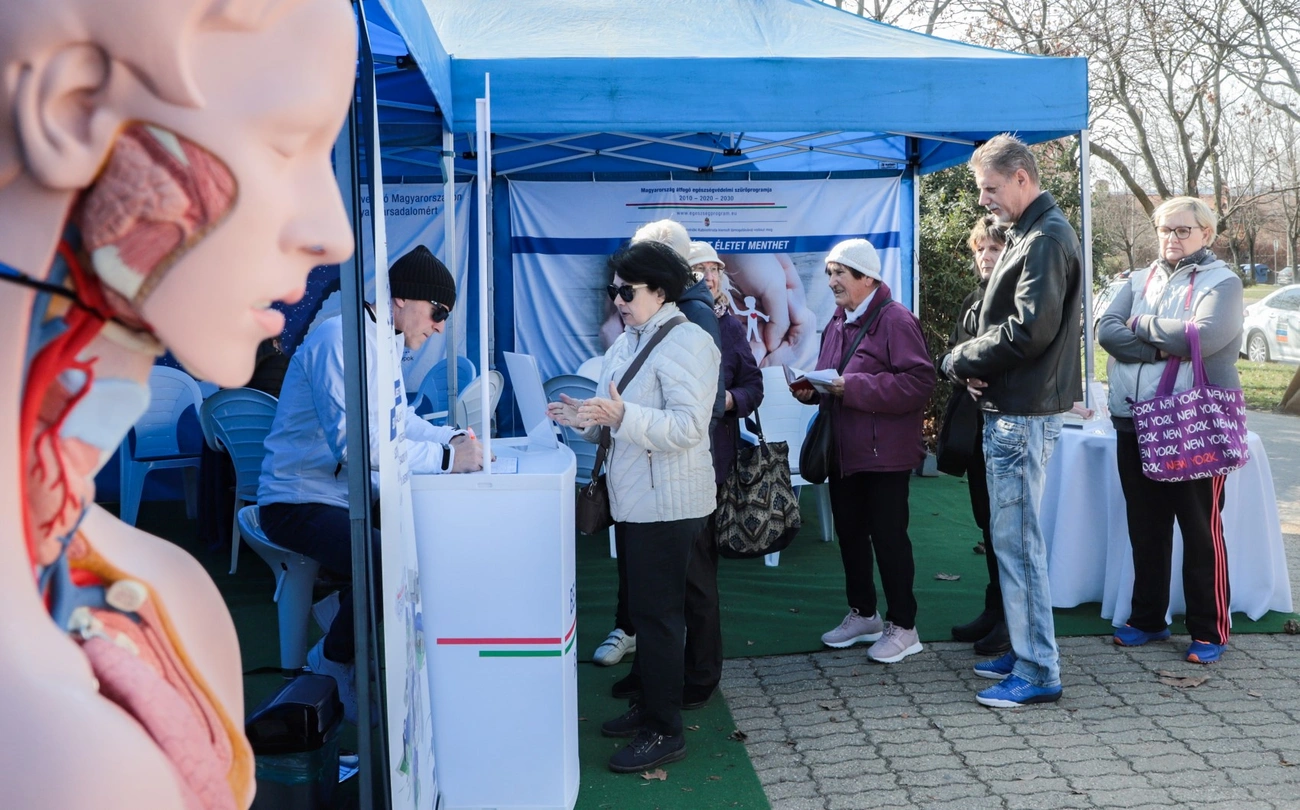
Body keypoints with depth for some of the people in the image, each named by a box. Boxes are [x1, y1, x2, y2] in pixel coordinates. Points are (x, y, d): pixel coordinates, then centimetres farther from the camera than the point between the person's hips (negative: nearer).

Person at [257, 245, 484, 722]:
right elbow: (353, 438, -31)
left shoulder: (382, 343, 11)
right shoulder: (340, 339, -21)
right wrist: (444, 458, -30)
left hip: (349, 495, 10)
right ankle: (337, 657, -2)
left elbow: (398, 417, 19)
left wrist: (450, 438, 1)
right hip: (301, 501, -10)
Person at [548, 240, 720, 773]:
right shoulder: (626, 343, 14)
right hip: (633, 500, 9)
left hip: (668, 504, -9)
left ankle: (664, 732, 8)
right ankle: (647, 705, 32)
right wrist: (584, 419, 2)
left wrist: (620, 415, -32)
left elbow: (687, 426, -24)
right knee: (642, 608, 18)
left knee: (658, 613, -2)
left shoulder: (688, 343, -14)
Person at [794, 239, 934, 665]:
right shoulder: (838, 322, 14)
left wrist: (853, 387, -25)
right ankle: (862, 614, 31)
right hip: (844, 451, 8)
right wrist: (811, 389, 1)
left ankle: (903, 627, 12)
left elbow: (919, 381, -23)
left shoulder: (895, 319, -13)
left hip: (885, 453, -8)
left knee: (888, 537, -1)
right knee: (850, 534, 16)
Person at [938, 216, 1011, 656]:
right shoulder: (973, 300, 17)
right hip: (976, 424, 8)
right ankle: (995, 610, 23)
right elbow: (952, 355, 14)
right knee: (987, 520, 13)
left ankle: (1011, 618, 6)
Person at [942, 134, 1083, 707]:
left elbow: (1029, 329, -22)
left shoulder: (1047, 237, -13)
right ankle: (1024, 649, 25)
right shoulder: (1026, 235, 18)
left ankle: (1038, 672, 1)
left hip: (1024, 413, -10)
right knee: (1011, 536, 15)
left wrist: (961, 360, -10)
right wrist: (973, 365, 0)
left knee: (1016, 540, -6)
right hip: (1007, 408, 10)